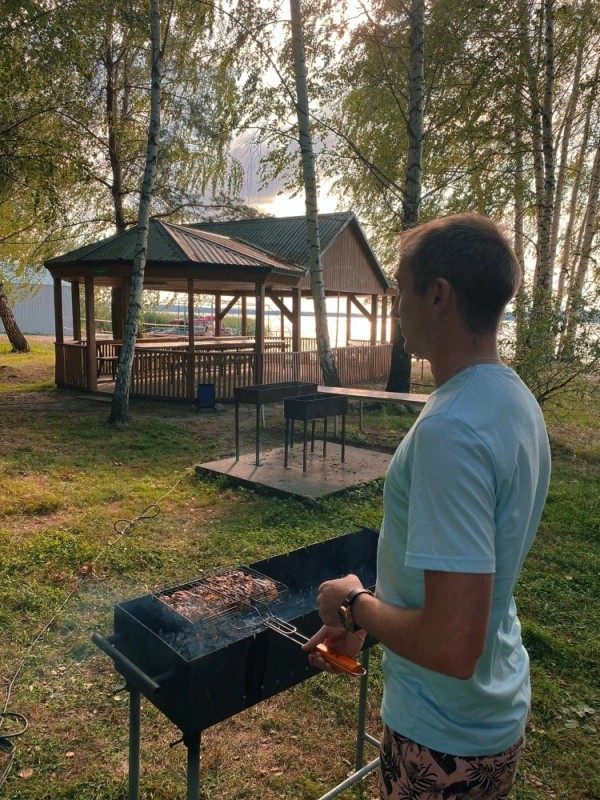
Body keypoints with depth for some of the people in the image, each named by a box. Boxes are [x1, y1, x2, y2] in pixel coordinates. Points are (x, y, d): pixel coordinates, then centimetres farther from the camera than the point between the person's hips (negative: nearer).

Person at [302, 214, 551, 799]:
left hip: (446, 741, -8)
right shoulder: (515, 400, -1)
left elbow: (452, 647, -33)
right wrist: (365, 622, 8)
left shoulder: (451, 429, -32)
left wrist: (354, 603, -15)